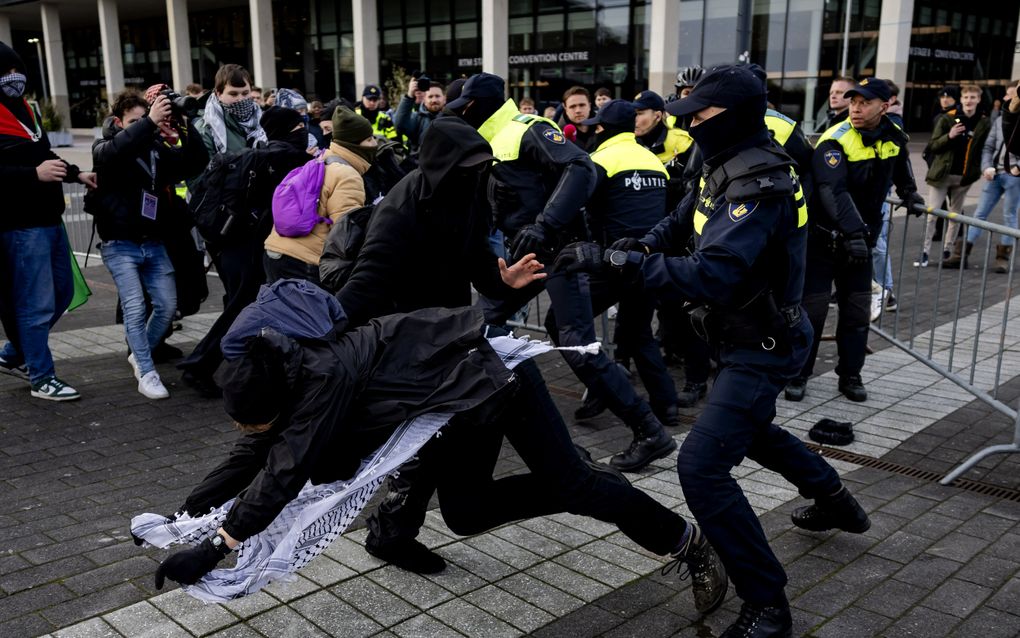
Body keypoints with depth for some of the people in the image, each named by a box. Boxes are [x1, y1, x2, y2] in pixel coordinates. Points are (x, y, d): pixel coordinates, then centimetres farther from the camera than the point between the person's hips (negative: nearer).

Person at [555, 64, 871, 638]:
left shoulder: (759, 186, -28)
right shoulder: (731, 167, 1)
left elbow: (711, 277, -40)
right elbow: (689, 216, 19)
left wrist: (618, 260, -41)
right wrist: (643, 244, 0)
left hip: (762, 347, -10)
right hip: (753, 335, 10)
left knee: (703, 467, -16)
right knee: (744, 427, 32)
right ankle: (835, 500, 51)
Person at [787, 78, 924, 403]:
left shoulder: (894, 137, 0)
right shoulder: (835, 140, -21)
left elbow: (901, 170, 25)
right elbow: (834, 191, -34)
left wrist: (910, 195, 13)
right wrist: (852, 232, -43)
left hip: (861, 239, 5)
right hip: (823, 238, -5)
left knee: (857, 312, 9)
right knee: (812, 309, -1)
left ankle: (850, 376, 21)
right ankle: (798, 375, 12)